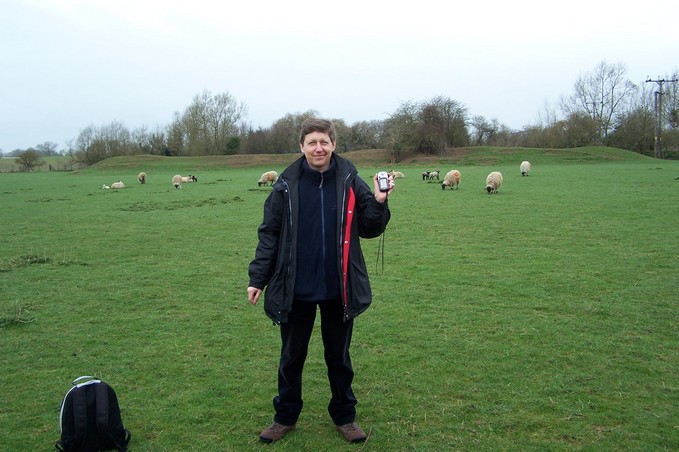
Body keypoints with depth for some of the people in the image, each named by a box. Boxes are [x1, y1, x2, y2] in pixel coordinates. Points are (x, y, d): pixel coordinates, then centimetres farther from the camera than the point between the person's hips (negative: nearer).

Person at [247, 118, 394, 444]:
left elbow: (369, 230, 0)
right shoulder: (287, 184, -5)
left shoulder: (350, 182, -5)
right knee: (292, 356, 16)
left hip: (338, 289, 0)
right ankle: (285, 417, 36)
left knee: (339, 356, 17)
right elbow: (269, 233, -2)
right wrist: (258, 278, -6)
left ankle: (344, 417, 35)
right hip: (295, 289, 0)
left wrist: (379, 202, -17)